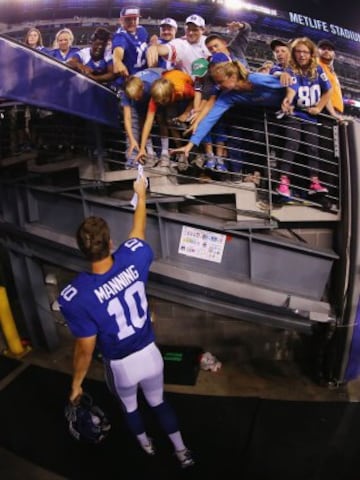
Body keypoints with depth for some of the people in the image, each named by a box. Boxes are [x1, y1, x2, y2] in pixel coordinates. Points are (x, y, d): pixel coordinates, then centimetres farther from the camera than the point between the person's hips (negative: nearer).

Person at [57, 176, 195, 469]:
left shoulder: (76, 296, -32)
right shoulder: (132, 260, -24)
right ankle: (182, 452, 47)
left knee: (129, 406, 32)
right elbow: (139, 228, -1)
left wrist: (76, 383, -2)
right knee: (159, 402, 29)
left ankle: (146, 445, 60)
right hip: (149, 354, 2)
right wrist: (141, 194, 16)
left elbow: (86, 350, -21)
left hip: (120, 365, -2)